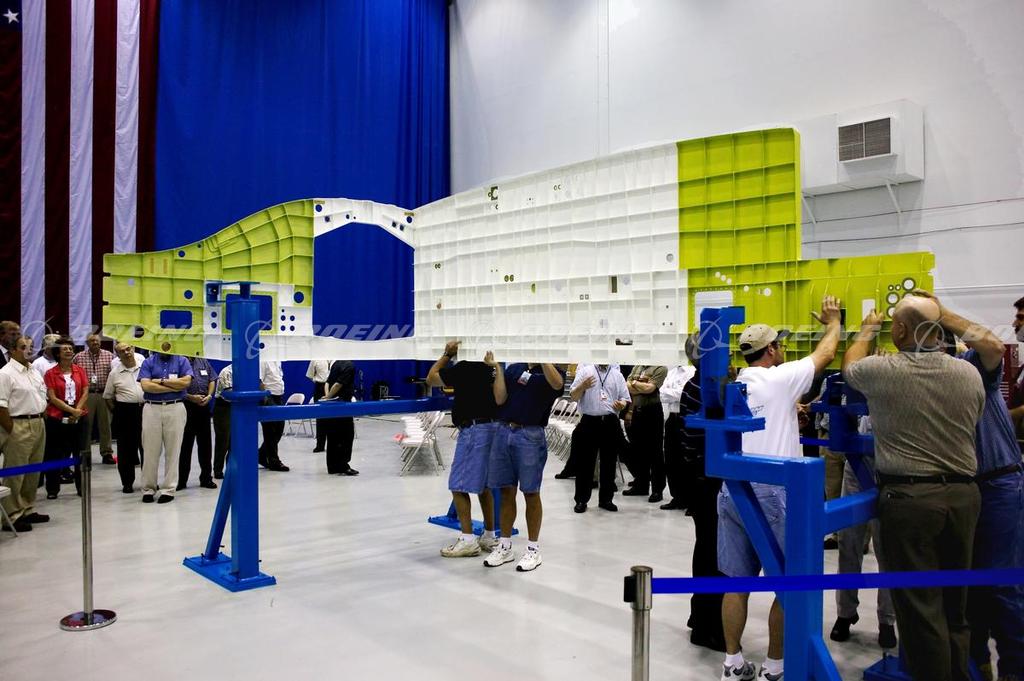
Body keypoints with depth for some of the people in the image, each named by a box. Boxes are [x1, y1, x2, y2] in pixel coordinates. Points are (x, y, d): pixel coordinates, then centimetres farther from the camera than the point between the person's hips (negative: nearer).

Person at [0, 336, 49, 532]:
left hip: (38, 425, 8)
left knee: (33, 473, 15)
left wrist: (40, 419, 12)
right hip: (19, 427, -8)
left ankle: (28, 510, 26)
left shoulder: (35, 372, 15)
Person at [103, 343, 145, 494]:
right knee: (125, 447, 4)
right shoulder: (115, 373, 3)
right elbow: (108, 396, 10)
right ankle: (127, 482, 14)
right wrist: (115, 411, 1)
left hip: (145, 409, 0)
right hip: (125, 412, 0)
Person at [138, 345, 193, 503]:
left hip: (175, 409, 0)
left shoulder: (182, 361, 8)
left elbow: (186, 382, -7)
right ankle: (148, 488, 12)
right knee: (150, 451, 3)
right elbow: (145, 385, -6)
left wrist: (161, 381, -6)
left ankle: (169, 489, 9)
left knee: (172, 451, 2)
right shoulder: (148, 362, 8)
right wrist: (174, 387, -8)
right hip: (152, 409, 1)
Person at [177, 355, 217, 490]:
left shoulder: (203, 362, 11)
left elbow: (212, 380, 12)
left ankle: (206, 478, 19)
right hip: (186, 406, -4)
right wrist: (191, 397, -15)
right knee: (185, 444, 2)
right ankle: (181, 480, 11)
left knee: (205, 443, 10)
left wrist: (209, 395, -3)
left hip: (203, 406, 5)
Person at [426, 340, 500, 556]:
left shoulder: (465, 367, -13)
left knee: (458, 486, -2)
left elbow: (431, 378, -1)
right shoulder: (492, 366, 8)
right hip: (492, 428, 8)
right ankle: (489, 537, 20)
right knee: (483, 485, 15)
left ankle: (468, 540, -3)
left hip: (474, 430, -8)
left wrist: (447, 354, 5)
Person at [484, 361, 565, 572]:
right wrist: (498, 367, -4)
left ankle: (533, 550, 16)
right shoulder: (513, 369, 12)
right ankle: (504, 546, 23)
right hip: (503, 431, 4)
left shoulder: (552, 372, 0)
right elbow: (500, 399, 0)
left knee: (531, 493, 4)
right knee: (506, 492, 11)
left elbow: (557, 384, -25)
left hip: (530, 435, -4)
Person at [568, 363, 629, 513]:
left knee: (609, 463, 9)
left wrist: (622, 405, -13)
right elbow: (573, 396, 0)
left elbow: (625, 398, 10)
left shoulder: (617, 375, 10)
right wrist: (583, 386, -20)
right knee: (585, 463, 2)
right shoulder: (585, 371, 3)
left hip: (610, 423, 3)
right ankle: (581, 500, 10)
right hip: (589, 422, -2)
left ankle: (606, 499, 20)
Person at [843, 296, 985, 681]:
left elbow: (850, 366, 12)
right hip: (964, 494, 5)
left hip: (909, 497, -5)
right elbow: (971, 424, 16)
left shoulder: (882, 372, -11)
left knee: (920, 606, 3)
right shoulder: (969, 374, 0)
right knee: (956, 601, 17)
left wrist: (868, 330, 29)